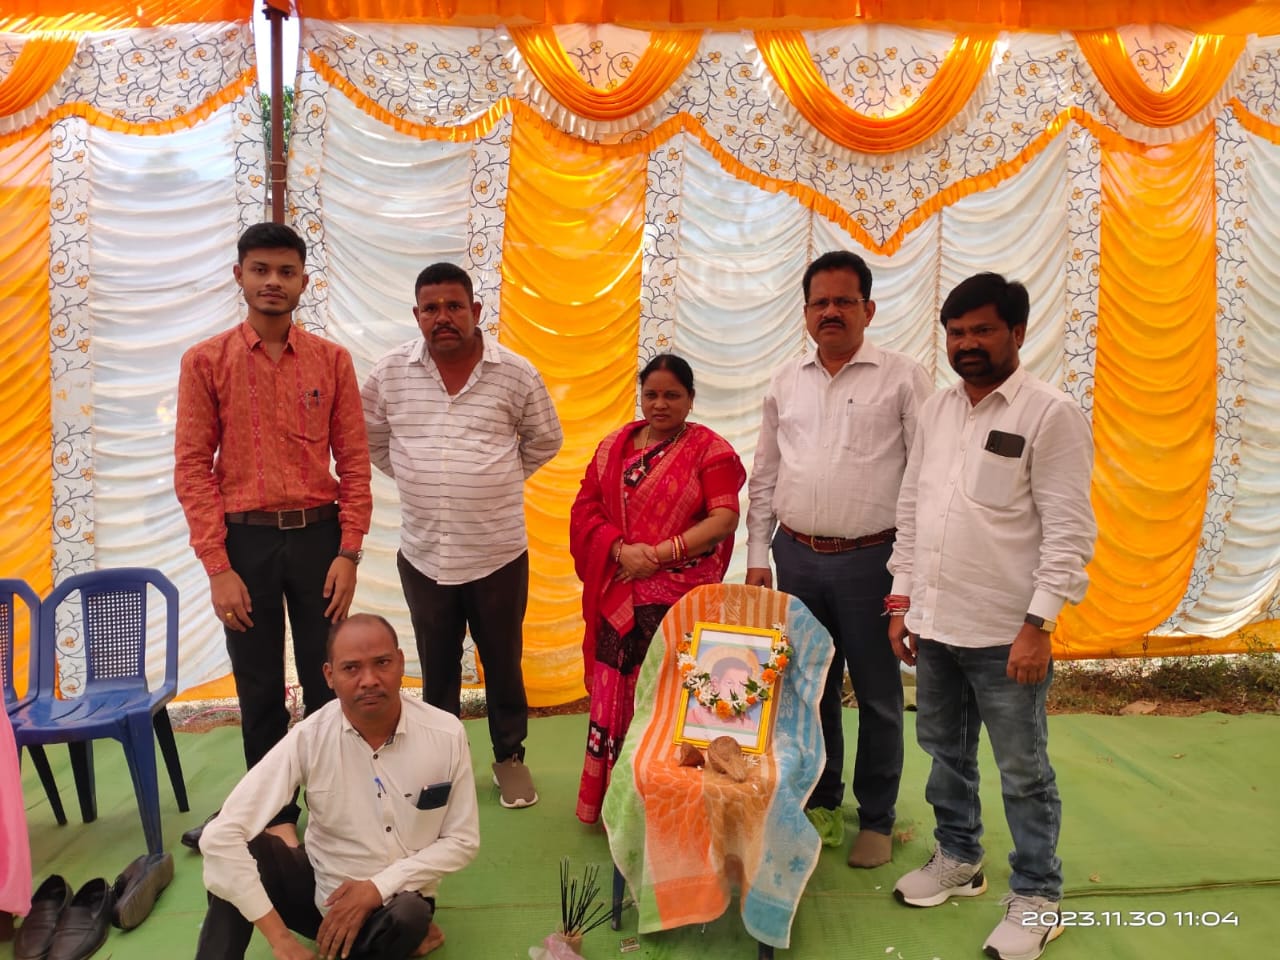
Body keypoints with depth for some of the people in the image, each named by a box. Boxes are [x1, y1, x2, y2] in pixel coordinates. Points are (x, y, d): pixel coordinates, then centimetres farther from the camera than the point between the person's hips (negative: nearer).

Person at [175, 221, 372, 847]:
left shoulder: (332, 361, 2)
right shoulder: (205, 361, 0)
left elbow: (354, 462, 1)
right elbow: (192, 467, -3)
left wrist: (349, 553, -6)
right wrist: (217, 567, -8)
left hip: (318, 536, 1)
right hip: (245, 541, 0)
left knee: (328, 681, 9)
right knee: (259, 688, 11)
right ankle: (276, 814, 27)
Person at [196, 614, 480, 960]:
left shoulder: (446, 735, -17)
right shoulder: (308, 739, -20)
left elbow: (463, 841, -7)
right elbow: (220, 836, -25)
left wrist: (378, 886, -18)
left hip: (397, 900, -2)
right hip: (321, 886, 3)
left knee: (408, 917, -37)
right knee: (239, 846, -24)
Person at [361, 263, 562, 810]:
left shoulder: (515, 373, -5)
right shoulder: (391, 373, -2)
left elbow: (544, 440, 8)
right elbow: (371, 437, 14)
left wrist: (498, 483, 8)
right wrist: (413, 478, 9)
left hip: (499, 552, -1)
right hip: (423, 553, 1)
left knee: (503, 661, 13)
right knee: (437, 667, 16)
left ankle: (509, 756, 33)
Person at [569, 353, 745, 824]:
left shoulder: (709, 449, 0)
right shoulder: (613, 446, 12)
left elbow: (724, 519, -8)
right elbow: (585, 509, 8)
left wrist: (661, 552, -15)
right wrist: (621, 549, -9)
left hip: (680, 595, -3)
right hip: (618, 594, 4)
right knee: (613, 695, 5)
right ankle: (611, 801, 19)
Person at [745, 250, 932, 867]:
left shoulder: (902, 378, -4)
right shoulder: (786, 382, 9)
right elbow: (765, 476, 13)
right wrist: (757, 555, 8)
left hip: (870, 560, -4)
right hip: (796, 556, 4)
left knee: (877, 695, 8)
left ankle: (876, 819, 26)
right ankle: (819, 803, 34)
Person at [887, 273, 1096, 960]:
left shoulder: (1051, 415, -10)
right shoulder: (936, 409, 9)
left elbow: (1069, 533, -13)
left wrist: (1038, 626, -17)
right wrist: (903, 601, 9)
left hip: (1004, 633, -6)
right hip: (933, 623, 6)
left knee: (1022, 771, 8)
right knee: (945, 751, 20)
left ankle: (1036, 897, 27)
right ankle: (958, 859, 41)